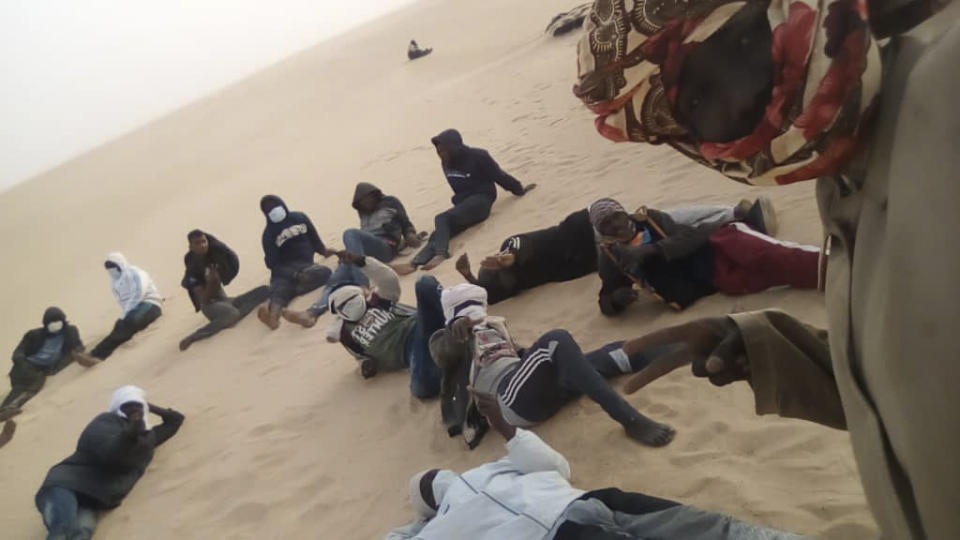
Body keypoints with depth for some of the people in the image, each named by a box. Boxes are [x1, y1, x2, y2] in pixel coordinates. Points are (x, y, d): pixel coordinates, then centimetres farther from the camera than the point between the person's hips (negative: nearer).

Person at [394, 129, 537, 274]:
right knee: (441, 231, -20)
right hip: (463, 204, 6)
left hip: (480, 201, -6)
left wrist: (519, 190, 9)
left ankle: (440, 254, -46)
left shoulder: (478, 157, -11)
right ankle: (415, 263, -37)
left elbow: (499, 175, -2)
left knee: (442, 218, -28)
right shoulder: (446, 163, 8)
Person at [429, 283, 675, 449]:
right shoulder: (445, 339, 13)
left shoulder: (493, 327, 32)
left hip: (542, 388, 7)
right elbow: (443, 356, -9)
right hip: (509, 399, -7)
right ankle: (631, 420, -38)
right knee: (557, 340, -29)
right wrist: (456, 331, -30)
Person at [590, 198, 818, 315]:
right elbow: (606, 304, 11)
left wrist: (653, 250, -22)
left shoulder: (650, 219, 8)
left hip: (717, 248, 0)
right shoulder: (610, 258, 9)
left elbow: (691, 237, -5)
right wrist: (617, 298, -16)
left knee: (772, 258, -29)